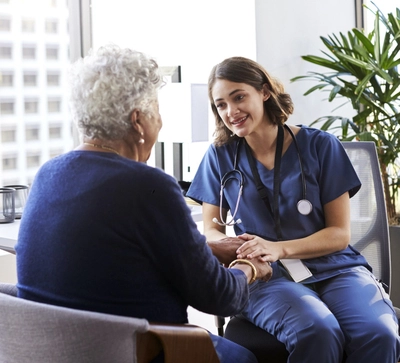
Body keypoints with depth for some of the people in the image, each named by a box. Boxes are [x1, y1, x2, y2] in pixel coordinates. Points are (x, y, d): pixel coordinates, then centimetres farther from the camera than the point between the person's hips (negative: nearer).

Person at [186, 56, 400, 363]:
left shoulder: (320, 146, 2)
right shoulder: (221, 156, 7)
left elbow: (340, 234, 2)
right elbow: (212, 231, 11)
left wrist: (280, 248, -14)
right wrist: (232, 246, -14)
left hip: (335, 268, 1)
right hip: (267, 277, 0)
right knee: (317, 334, -34)